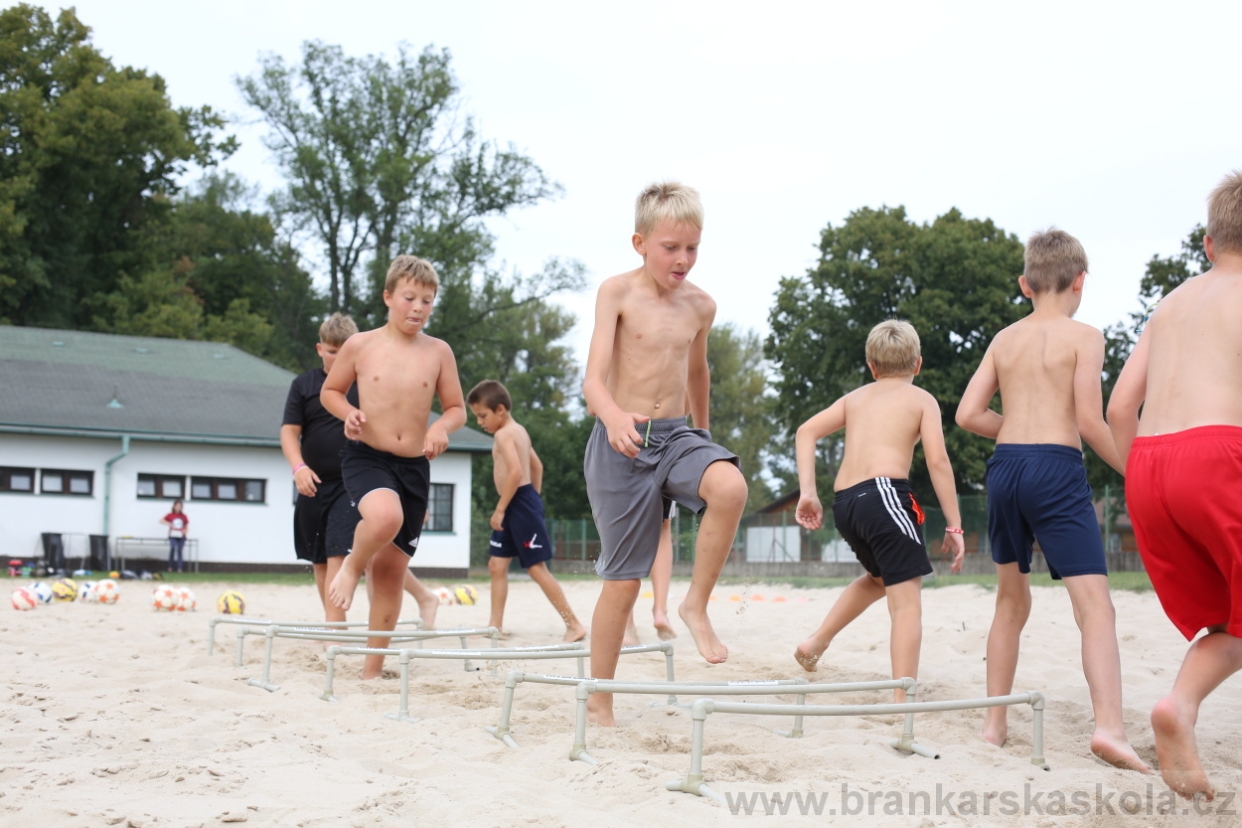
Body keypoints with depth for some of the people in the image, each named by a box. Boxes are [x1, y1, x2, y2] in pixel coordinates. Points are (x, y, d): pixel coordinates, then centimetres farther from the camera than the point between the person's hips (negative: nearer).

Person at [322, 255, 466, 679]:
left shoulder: (438, 352, 2)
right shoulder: (360, 345, -1)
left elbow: (456, 408, 10)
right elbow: (330, 390, 11)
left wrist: (442, 426, -12)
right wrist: (349, 413, -10)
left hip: (414, 467, 3)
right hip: (365, 457, -3)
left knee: (393, 569, 6)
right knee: (385, 516, -37)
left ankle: (373, 667, 19)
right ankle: (352, 565, -3)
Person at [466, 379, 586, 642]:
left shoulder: (503, 434, -14)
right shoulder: (518, 430, 16)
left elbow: (515, 472, -26)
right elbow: (537, 466, 23)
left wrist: (499, 509, -21)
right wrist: (533, 498, 26)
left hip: (519, 503, -10)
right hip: (516, 505, 10)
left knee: (536, 568, -7)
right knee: (496, 565, 9)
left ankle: (574, 625, -3)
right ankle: (496, 625, 11)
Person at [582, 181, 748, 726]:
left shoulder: (700, 306, 6)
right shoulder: (617, 292, -7)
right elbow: (593, 379, -17)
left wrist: (702, 432, 35)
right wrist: (615, 416, -38)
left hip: (677, 435, 3)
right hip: (621, 442, -3)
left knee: (730, 486, -31)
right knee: (623, 581, 0)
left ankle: (696, 604, -10)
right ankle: (599, 704, 17)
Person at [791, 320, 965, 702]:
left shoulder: (855, 397, 23)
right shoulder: (922, 399, 10)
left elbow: (806, 432, 10)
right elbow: (937, 460, -2)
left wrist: (808, 492, 7)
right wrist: (954, 526, 0)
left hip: (844, 502, 6)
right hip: (883, 491, -6)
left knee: (879, 577, 31)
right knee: (906, 599, -7)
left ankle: (816, 642, 26)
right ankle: (904, 702, -15)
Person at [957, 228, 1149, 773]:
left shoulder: (1004, 339, 13)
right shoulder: (1084, 336, -1)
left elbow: (968, 414, 7)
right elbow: (1089, 421, -9)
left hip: (1005, 465, 5)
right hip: (1056, 470, -5)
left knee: (1011, 601, 19)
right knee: (1095, 606, -10)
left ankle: (995, 722, 21)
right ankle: (1108, 726, -27)